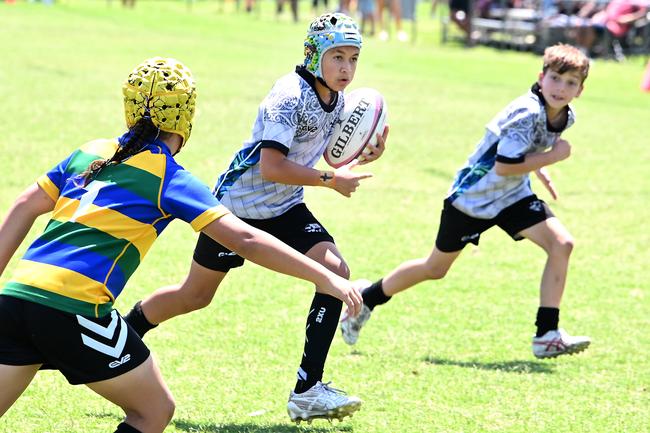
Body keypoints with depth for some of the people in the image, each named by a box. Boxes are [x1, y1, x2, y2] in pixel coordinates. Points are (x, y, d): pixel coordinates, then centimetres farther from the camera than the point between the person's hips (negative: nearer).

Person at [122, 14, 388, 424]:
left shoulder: (337, 99, -1)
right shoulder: (290, 95, -26)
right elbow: (272, 167, -33)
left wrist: (363, 156, -6)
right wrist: (331, 180, -29)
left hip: (285, 208, 7)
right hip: (239, 204, -7)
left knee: (335, 270, -16)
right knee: (196, 295, 7)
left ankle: (308, 391, -15)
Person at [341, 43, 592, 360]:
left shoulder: (565, 117, -4)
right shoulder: (526, 113, -30)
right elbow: (504, 166, -34)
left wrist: (539, 171, 7)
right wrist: (553, 156, -28)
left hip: (512, 195, 7)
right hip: (472, 197, -7)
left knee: (561, 244, -14)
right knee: (435, 268, 10)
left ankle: (547, 335, -11)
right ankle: (366, 299, 33)